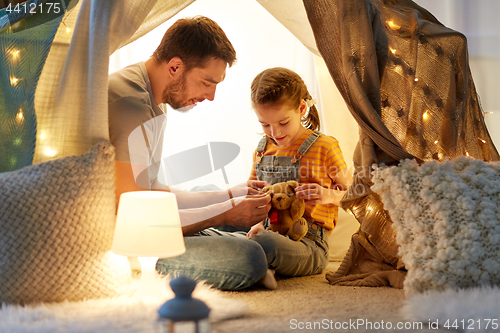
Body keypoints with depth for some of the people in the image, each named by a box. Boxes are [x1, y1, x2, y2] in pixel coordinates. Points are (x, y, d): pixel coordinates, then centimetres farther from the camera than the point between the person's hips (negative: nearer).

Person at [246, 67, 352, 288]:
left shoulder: (325, 147, -1)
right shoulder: (263, 149, 14)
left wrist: (327, 195, -15)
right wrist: (258, 222, 2)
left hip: (309, 245, -5)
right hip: (269, 231, 5)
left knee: (266, 242, -39)